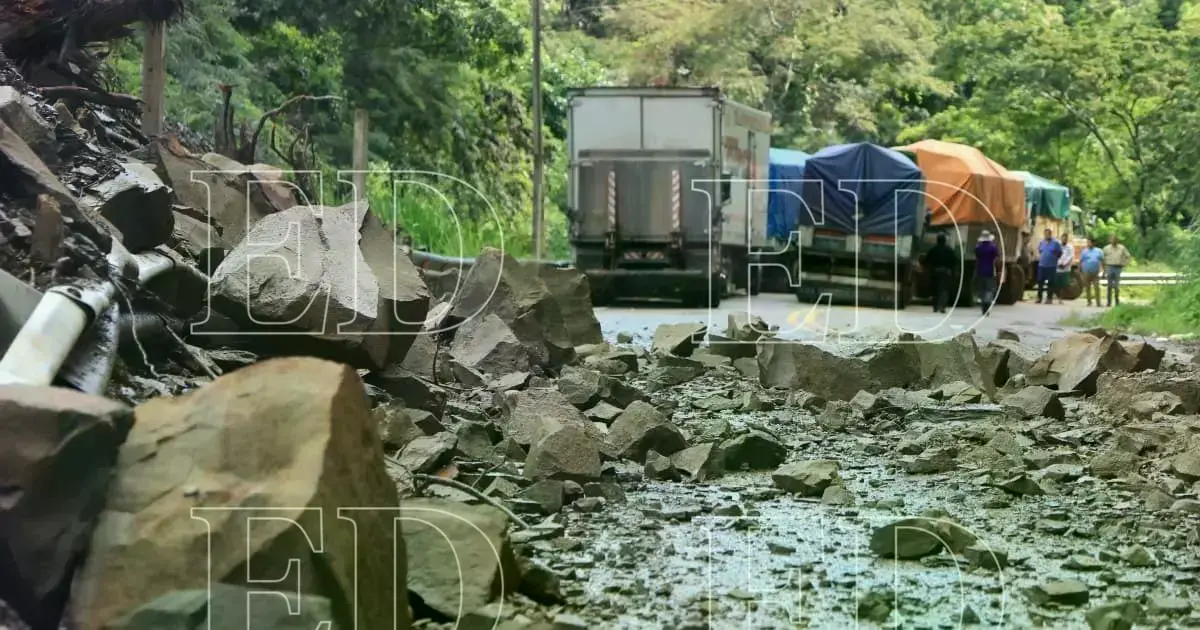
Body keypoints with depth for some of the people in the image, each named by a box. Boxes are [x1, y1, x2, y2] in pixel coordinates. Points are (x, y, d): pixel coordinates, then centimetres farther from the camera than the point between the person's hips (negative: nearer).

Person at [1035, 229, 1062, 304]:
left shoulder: (1055, 243, -3)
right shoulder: (1041, 243, 10)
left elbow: (1060, 253, 3)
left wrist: (1054, 259, 3)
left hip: (1051, 266, -4)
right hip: (1042, 265, 4)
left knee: (1050, 282, -2)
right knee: (1040, 281, 5)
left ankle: (1049, 298, 3)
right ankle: (1039, 298, 12)